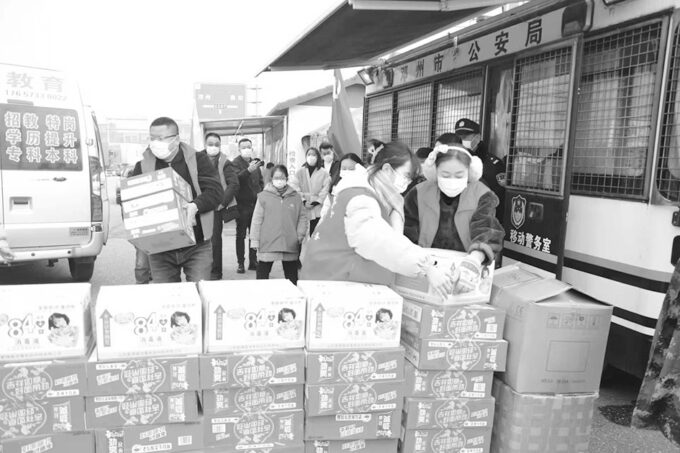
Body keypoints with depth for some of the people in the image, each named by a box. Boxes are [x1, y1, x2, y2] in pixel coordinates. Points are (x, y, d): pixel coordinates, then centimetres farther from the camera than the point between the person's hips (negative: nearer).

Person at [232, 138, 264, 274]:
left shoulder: (255, 163, 14)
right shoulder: (236, 163, -6)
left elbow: (260, 181, 23)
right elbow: (236, 179, -25)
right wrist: (248, 171, -39)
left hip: (255, 203, 5)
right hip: (242, 205, -5)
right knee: (240, 235, 2)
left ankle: (253, 261, 18)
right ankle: (241, 263, 8)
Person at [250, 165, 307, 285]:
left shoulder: (295, 197, 5)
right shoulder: (264, 196, -2)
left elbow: (302, 217, 9)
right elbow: (257, 220, -2)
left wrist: (300, 234, -3)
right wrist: (255, 241, -5)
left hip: (290, 245, 2)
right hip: (267, 244, -2)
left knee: (292, 277, 14)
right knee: (262, 275, 6)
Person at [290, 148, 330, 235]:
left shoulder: (323, 173, 3)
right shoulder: (300, 172, 8)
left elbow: (325, 190, -3)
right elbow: (294, 188, 1)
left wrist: (315, 202, -10)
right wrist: (303, 201, -9)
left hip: (318, 211, -1)